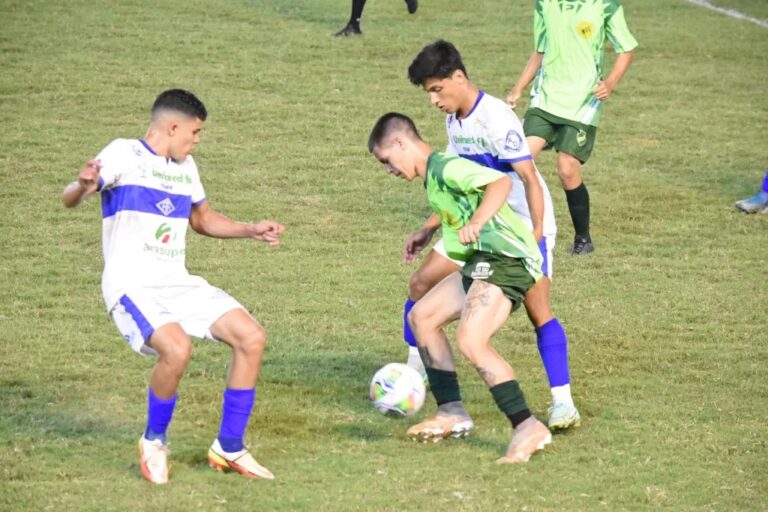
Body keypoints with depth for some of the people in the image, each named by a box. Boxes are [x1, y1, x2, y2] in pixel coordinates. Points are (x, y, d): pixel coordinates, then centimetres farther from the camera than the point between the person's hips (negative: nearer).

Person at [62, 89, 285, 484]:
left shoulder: (185, 167, 16)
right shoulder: (125, 155, -8)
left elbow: (202, 219, 33)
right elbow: (70, 199, -19)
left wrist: (250, 230, 19)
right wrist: (82, 187, -43)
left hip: (178, 284, 8)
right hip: (131, 286, -7)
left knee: (251, 337, -8)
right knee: (176, 348, -33)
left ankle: (229, 448, 5)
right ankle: (153, 443, -6)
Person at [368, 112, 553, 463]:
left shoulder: (447, 168, -11)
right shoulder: (433, 175, 20)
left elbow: (500, 182, -25)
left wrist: (476, 223, -37)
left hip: (506, 257, -11)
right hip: (482, 262, 11)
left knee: (471, 341, -25)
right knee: (422, 317, 16)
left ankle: (528, 428, -23)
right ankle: (452, 413, 18)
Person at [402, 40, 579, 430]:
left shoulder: (496, 118, -22)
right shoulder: (454, 120, 5)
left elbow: (529, 179, -26)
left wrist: (537, 235, -34)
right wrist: (429, 229, 16)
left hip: (523, 226, -9)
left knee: (538, 311, -15)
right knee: (421, 283, 5)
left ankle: (563, 402, -12)